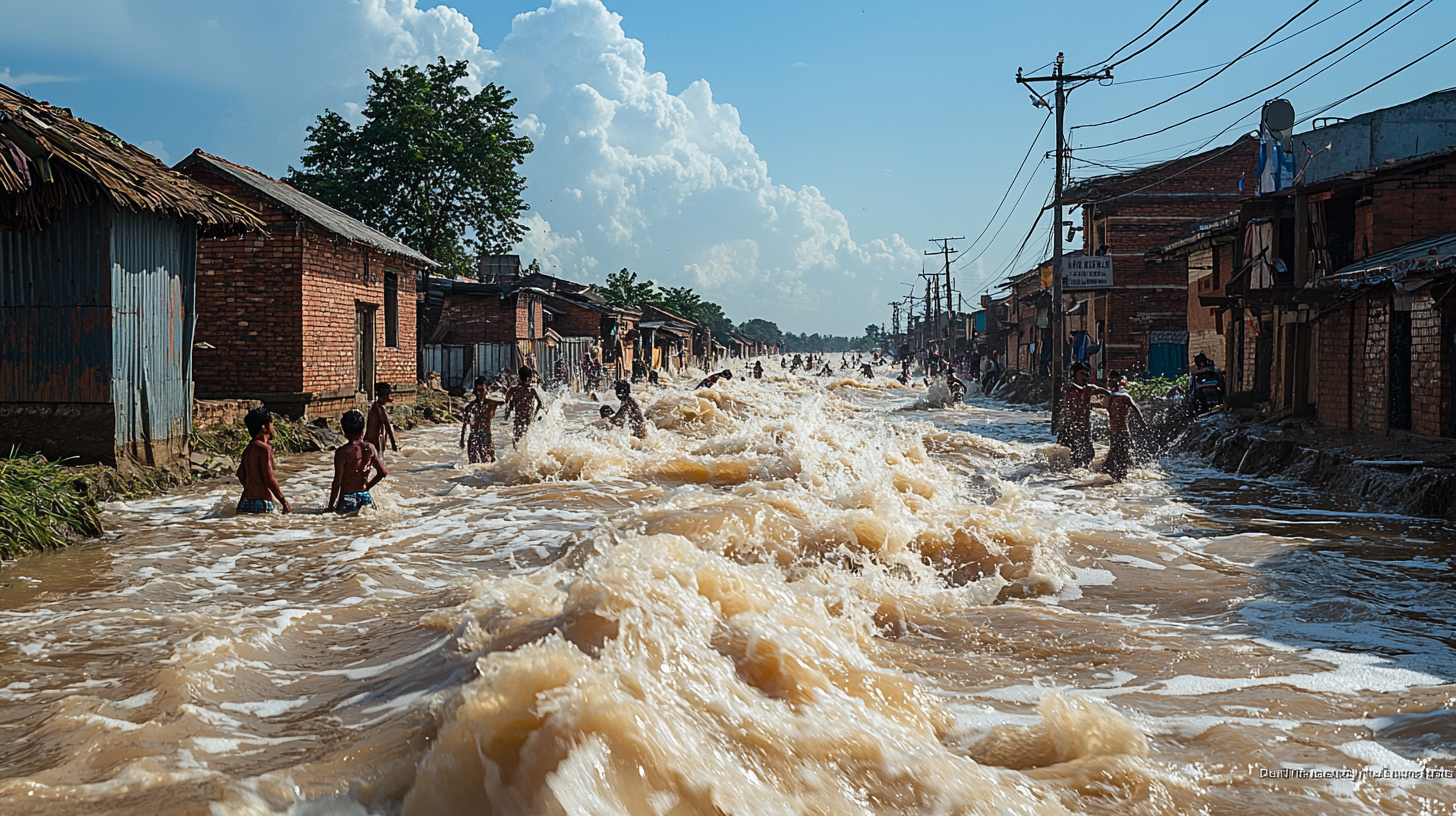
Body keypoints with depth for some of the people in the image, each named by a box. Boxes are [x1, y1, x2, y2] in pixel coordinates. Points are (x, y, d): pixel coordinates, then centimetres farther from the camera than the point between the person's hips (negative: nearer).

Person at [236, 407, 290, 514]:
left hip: (245, 502, 9)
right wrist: (284, 502, -13)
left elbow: (240, 474, 24)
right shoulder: (264, 449, -13)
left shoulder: (248, 449, 15)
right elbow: (269, 478, -18)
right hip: (261, 502, -9)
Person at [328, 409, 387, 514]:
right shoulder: (370, 448, 3)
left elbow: (337, 482, -11)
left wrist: (331, 505, -3)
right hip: (365, 496, 5)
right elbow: (383, 473, 13)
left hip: (347, 498, -5)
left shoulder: (342, 452, -12)